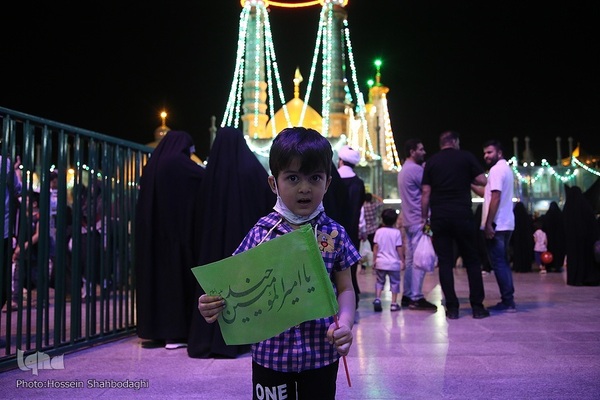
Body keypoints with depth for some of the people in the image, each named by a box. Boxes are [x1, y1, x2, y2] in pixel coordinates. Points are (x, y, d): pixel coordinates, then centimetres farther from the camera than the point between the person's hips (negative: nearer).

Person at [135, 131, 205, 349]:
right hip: (179, 229, -7)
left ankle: (154, 330, 12)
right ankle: (175, 332, -1)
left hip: (153, 231, 7)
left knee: (156, 272, 9)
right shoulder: (180, 163, -9)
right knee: (176, 273, -3)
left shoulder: (152, 165, 12)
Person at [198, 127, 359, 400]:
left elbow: (345, 289, 1)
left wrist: (345, 323, -17)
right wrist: (214, 303, -19)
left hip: (320, 352, 0)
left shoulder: (334, 234, -4)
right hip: (271, 351, 0)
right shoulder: (261, 232, -5)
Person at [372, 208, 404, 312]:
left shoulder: (379, 231, -1)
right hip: (393, 263, -2)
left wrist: (374, 260, 6)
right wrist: (402, 261, 1)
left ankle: (377, 298, -2)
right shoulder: (397, 232, -6)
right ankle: (394, 303, 8)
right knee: (394, 282, 8)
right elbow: (399, 248, -7)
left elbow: (375, 247, -1)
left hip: (380, 262, 2)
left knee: (380, 281, 14)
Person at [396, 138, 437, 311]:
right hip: (419, 221, -10)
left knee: (410, 260, 12)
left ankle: (407, 296, 16)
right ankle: (417, 298, -7)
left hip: (408, 221, 10)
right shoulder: (416, 169, -13)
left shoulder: (403, 170, 18)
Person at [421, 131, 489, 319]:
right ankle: (477, 306, 8)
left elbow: (426, 192, 3)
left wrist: (424, 217, 8)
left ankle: (452, 307, 3)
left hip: (439, 217, 1)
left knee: (445, 262, 4)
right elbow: (483, 181, 0)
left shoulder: (431, 162, 8)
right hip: (462, 215, -1)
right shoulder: (466, 157, 5)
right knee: (471, 260, 8)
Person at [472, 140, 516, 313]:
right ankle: (508, 300, 16)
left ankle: (507, 302, -4)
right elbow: (487, 193, 23)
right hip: (505, 224, 10)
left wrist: (488, 224, -21)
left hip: (496, 225, -10)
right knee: (503, 262, 13)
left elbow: (495, 197, -20)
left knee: (498, 263, -6)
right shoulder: (506, 168, 19)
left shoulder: (496, 169, -12)